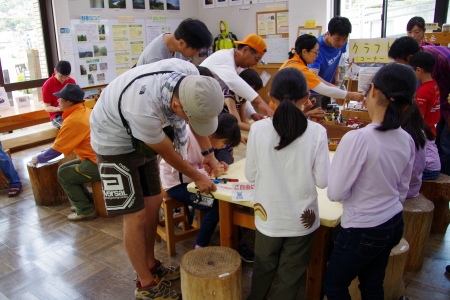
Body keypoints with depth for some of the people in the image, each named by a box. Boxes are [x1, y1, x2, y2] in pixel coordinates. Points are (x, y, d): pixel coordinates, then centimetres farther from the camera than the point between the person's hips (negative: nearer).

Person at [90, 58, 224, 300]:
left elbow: (196, 115, 0)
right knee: (136, 216, -4)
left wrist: (208, 153, -1)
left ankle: (151, 266, 31)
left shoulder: (191, 76, -24)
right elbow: (168, 153, -22)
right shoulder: (144, 109, -42)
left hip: (141, 137, 7)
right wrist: (197, 177, -6)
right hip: (114, 140, -7)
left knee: (153, 204, 12)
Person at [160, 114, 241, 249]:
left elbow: (201, 164, 7)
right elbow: (177, 172, -28)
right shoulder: (187, 136, -27)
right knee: (215, 205, -20)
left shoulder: (206, 136, -4)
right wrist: (209, 172, -28)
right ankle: (200, 247, -4)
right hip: (175, 183, -7)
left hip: (190, 180, 7)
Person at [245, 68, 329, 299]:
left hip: (268, 216, 1)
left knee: (264, 268, 25)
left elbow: (250, 175, -5)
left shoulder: (258, 129, -14)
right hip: (302, 218, -1)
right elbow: (322, 181, -9)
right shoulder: (317, 132, -16)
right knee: (291, 275, 20)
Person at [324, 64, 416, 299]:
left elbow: (335, 193, -21)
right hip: (394, 225, 7)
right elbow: (402, 189, 8)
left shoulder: (358, 139, -27)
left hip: (362, 231, -7)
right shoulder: (407, 141, -4)